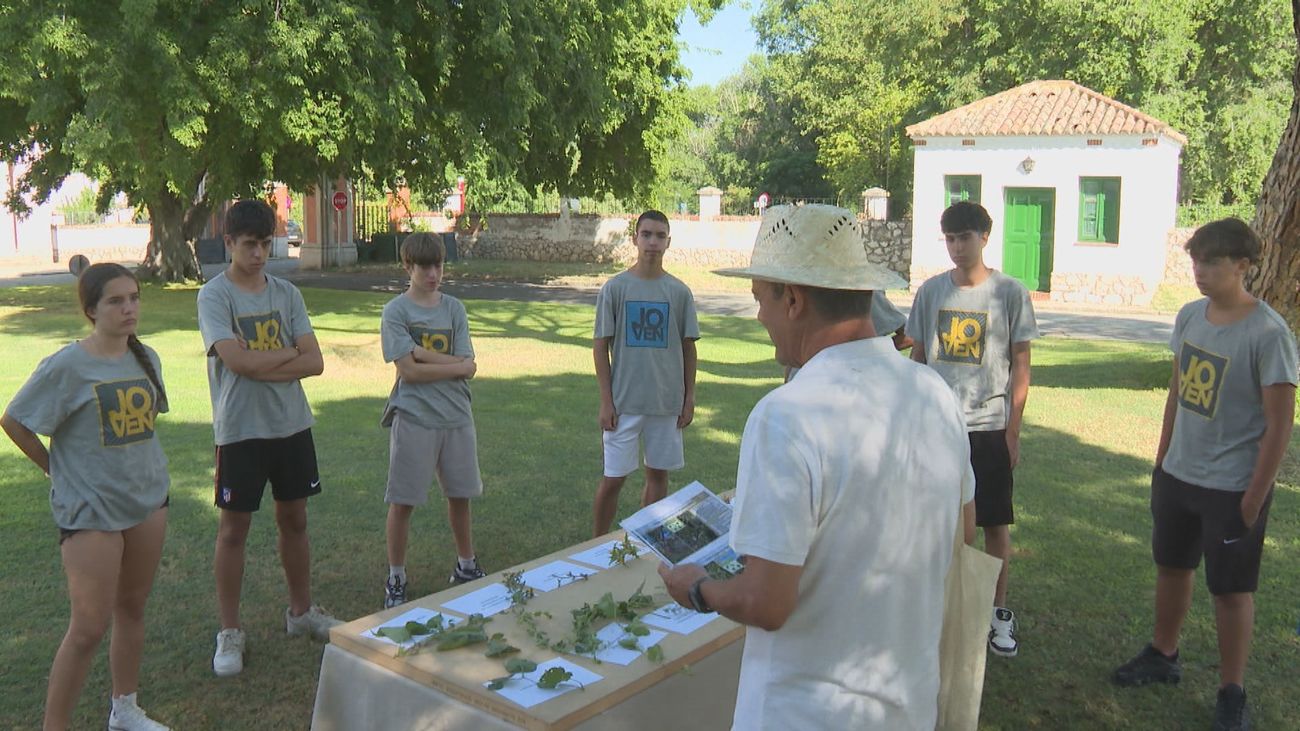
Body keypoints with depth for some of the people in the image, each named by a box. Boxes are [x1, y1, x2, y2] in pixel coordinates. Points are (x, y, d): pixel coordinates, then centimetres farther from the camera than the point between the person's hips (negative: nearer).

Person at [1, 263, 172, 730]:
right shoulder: (67, 367, -14)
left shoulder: (145, 358, 3)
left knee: (132, 609, 17)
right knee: (89, 628, -5)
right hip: (90, 511, -6)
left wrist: (140, 467, 9)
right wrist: (59, 469, -1)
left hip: (148, 499, 6)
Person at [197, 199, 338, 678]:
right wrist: (290, 352, -8)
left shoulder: (287, 294, 6)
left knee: (294, 519, 15)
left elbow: (314, 362, -3)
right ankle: (230, 632, 18)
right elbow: (237, 360, -21)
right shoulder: (214, 296, -7)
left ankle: (301, 611, 31)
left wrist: (260, 367, -15)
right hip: (240, 429, -4)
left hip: (292, 424, 4)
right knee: (234, 529, 5)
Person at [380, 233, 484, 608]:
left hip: (456, 416, 4)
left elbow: (468, 367, -3)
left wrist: (425, 354, -13)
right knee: (402, 501, 4)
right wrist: (454, 365, -10)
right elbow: (409, 371, -14)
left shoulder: (454, 308, 6)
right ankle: (396, 580, 18)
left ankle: (466, 566, 32)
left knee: (460, 495, 14)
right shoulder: (396, 311, -5)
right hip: (413, 418, -4)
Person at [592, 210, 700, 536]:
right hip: (624, 401, -2)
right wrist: (606, 401, -6)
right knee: (613, 478, 3)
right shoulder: (615, 288, -3)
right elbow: (601, 346, -2)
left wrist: (689, 398, 4)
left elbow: (688, 347, 7)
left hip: (667, 402, 2)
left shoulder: (679, 291, 2)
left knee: (658, 473, 12)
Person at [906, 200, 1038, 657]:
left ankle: (997, 611, 23)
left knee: (995, 524, 7)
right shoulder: (931, 290, 3)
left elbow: (1020, 366, -2)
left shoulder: (1010, 293, -4)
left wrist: (1013, 431, -5)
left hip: (988, 426, -2)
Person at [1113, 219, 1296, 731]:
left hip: (1231, 487, -6)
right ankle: (1163, 656, 39)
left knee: (1231, 590, 6)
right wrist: (1162, 458, 13)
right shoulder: (1189, 317, 1)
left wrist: (1254, 498, -15)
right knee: (1171, 566, 20)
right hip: (1177, 475, 6)